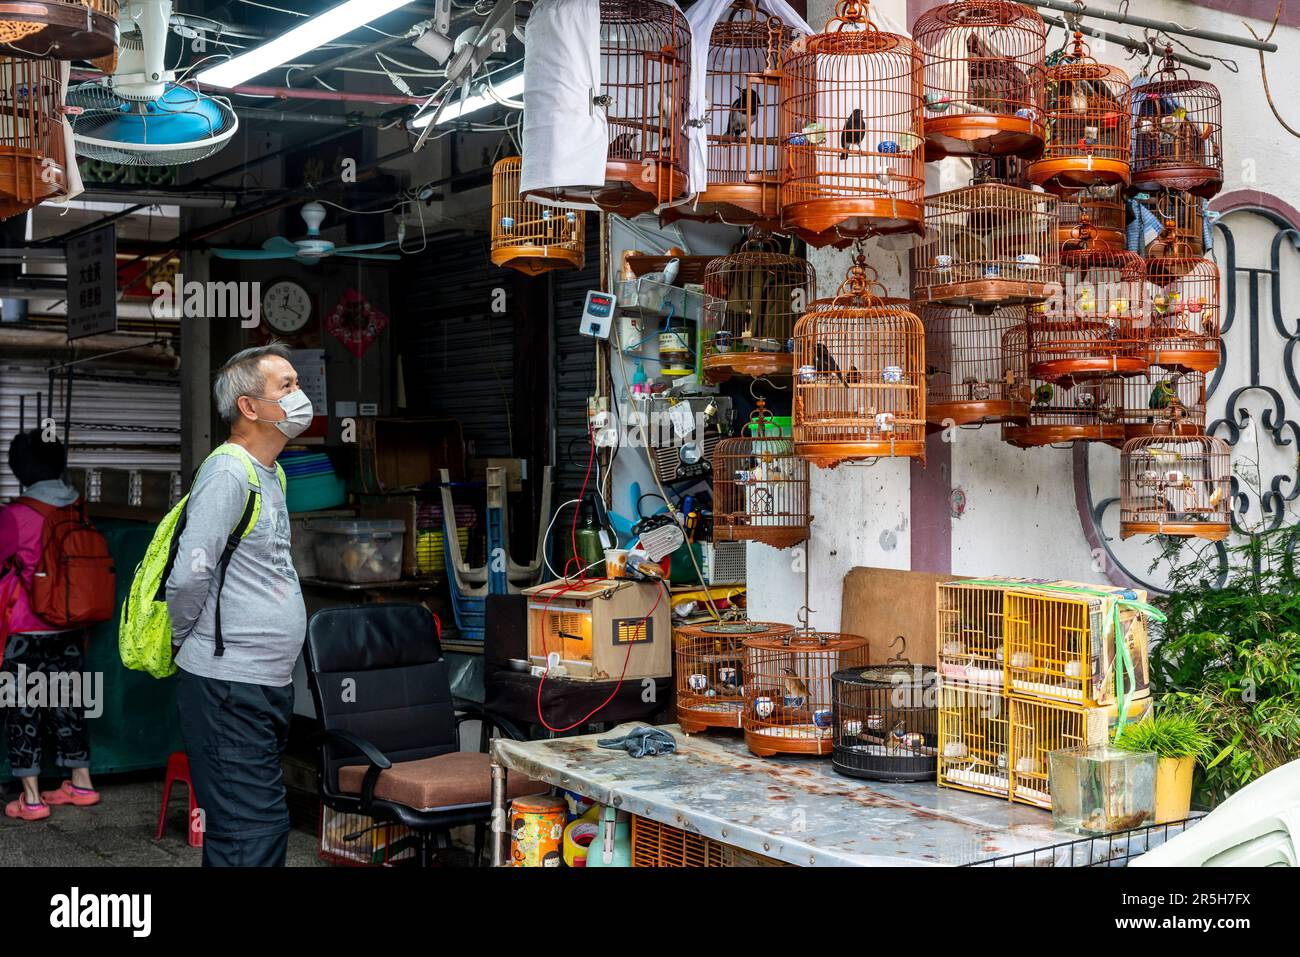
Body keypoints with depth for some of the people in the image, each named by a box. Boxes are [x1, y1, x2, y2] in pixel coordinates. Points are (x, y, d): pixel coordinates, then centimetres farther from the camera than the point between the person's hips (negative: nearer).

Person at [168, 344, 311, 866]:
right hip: (228, 688, -10)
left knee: (265, 828, 15)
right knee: (248, 840, -8)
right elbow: (190, 574, -21)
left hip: (269, 686, 10)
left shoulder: (270, 476, 16)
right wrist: (180, 641, -5)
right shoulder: (228, 473, -15)